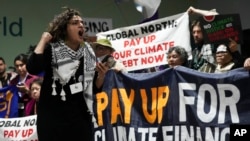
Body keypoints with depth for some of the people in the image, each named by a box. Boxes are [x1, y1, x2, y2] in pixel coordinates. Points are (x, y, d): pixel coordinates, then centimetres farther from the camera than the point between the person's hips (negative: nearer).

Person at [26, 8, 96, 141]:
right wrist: (43, 40, -15)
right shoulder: (51, 50, -5)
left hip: (81, 117, 4)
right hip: (52, 117, -4)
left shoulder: (88, 53, 8)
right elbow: (33, 68, -25)